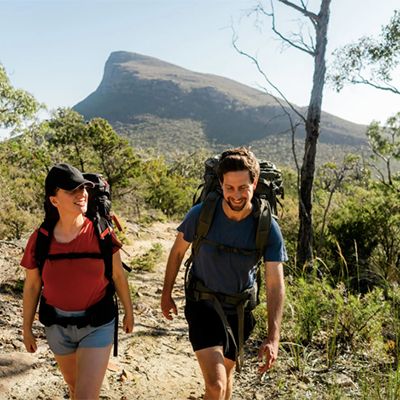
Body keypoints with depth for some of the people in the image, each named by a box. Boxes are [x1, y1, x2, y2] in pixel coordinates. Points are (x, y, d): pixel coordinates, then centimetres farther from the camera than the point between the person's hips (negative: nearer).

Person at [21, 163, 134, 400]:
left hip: (97, 325, -2)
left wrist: (129, 312, 7)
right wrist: (27, 328, 9)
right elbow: (32, 287, 2)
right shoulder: (40, 240, -11)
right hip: (58, 326, 3)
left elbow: (118, 275, -2)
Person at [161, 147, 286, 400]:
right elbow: (178, 251, -2)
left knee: (227, 371, 22)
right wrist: (167, 293, 7)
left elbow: (275, 285, -21)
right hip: (202, 305, -2)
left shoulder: (268, 228, -19)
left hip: (238, 309, 2)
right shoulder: (201, 214, -19)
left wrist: (273, 338, -29)